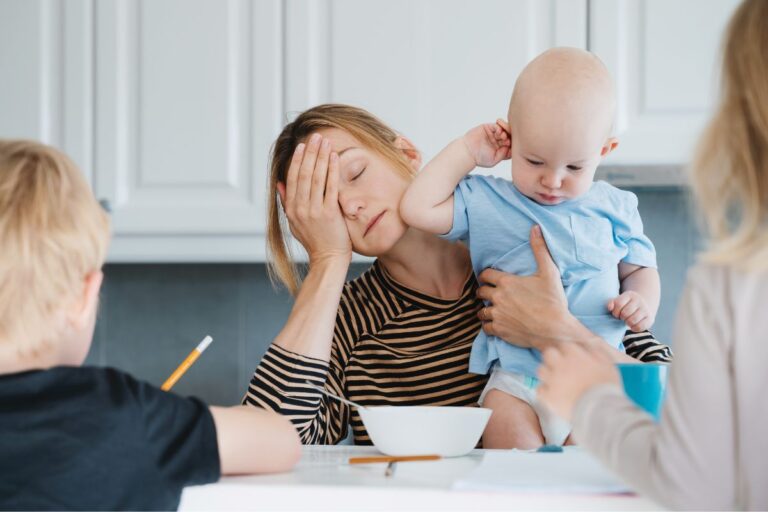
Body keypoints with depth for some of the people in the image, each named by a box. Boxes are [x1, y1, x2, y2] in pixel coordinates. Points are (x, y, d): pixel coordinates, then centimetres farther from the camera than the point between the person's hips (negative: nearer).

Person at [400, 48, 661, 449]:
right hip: (516, 379, -1)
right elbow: (418, 210, -1)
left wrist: (642, 303, -2)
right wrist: (467, 151, 4)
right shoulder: (488, 204, 8)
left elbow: (639, 268, 21)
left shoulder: (614, 208, 12)